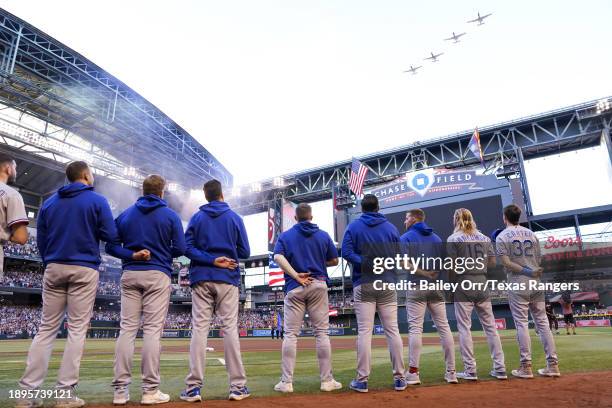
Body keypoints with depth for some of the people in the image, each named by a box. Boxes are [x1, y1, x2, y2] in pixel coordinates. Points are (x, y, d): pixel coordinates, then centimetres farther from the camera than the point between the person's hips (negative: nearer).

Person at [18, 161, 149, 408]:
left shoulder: (49, 202, 13)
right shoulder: (97, 201, -1)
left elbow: (41, 241, 13)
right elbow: (110, 238, -7)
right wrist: (131, 255, 3)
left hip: (53, 269, 4)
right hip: (84, 270, -4)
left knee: (46, 329, 8)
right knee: (77, 330, 0)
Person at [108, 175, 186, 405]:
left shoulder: (125, 214, 10)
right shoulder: (170, 215, 1)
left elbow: (110, 248, 7)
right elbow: (180, 249, -5)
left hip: (130, 275, 3)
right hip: (158, 275, -3)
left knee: (127, 329, 4)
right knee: (152, 329, -3)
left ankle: (120, 390, 5)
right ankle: (150, 390, 0)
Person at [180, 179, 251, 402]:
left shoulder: (196, 218, 8)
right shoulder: (234, 217, 4)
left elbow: (187, 248, -3)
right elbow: (244, 252, 1)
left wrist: (210, 259, -7)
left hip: (201, 279, 1)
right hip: (228, 278, -1)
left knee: (199, 329, 1)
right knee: (230, 328, 0)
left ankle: (193, 387, 0)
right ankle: (237, 386, 3)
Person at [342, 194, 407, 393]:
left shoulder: (353, 227, 1)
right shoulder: (391, 227, 6)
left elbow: (346, 252, -12)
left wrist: (367, 263, -11)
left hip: (363, 284, -2)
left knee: (364, 331, -1)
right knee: (392, 330, 6)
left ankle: (362, 380, 2)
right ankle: (399, 378, 10)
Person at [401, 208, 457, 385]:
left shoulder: (406, 237, 1)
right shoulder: (436, 237, 17)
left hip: (416, 286, -5)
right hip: (436, 287, 5)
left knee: (415, 328, -4)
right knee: (443, 327, 6)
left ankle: (413, 372, -4)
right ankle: (451, 372, 9)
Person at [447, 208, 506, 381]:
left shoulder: (453, 239, -6)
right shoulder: (484, 238, 9)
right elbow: (492, 262, 10)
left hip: (463, 285, -5)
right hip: (482, 284, 5)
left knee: (464, 327, 0)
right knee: (490, 326, 10)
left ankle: (470, 370, 2)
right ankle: (500, 368, 14)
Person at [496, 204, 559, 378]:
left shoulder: (502, 236, -3)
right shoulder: (532, 234, 12)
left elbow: (506, 262, -12)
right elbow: (540, 261, 10)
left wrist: (526, 271, -11)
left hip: (517, 284, -4)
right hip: (536, 283, 5)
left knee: (521, 323, -1)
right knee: (542, 322, 9)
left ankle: (526, 367, 0)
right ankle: (553, 364, 11)